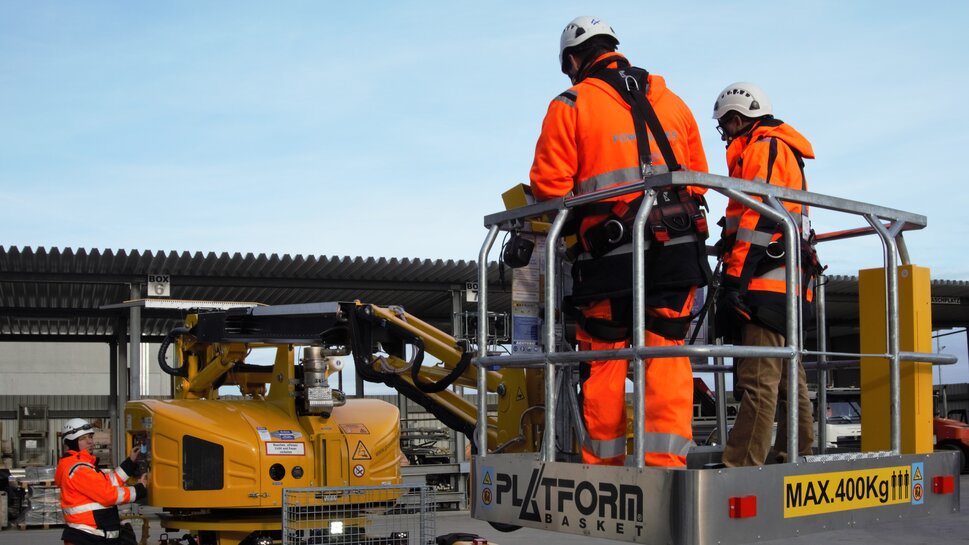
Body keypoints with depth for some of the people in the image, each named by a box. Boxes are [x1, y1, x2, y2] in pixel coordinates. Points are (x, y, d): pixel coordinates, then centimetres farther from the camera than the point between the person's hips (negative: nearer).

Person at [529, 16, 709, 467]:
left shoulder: (571, 105, 3)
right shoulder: (672, 102, 18)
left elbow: (550, 187, -2)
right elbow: (699, 176, 20)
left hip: (610, 254, -3)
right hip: (676, 251, 4)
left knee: (603, 356, 6)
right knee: (668, 355, 3)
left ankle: (603, 461, 12)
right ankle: (666, 459, -2)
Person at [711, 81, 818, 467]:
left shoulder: (764, 148, -3)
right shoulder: (786, 153, 29)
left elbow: (759, 217, -16)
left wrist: (734, 280, -21)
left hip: (766, 284, -11)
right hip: (788, 287, 11)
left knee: (757, 382, -16)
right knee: (787, 380, 12)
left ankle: (739, 468, -20)